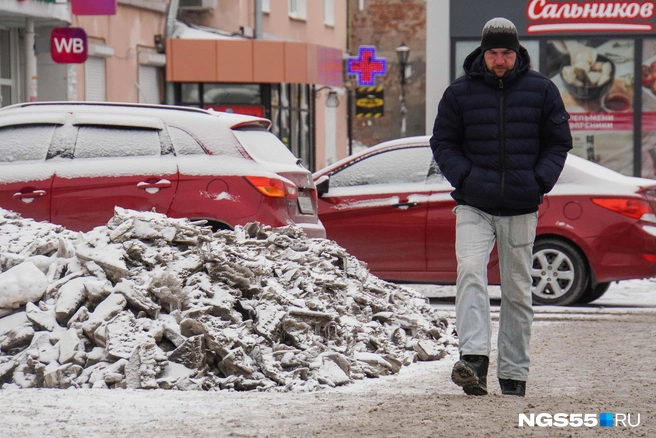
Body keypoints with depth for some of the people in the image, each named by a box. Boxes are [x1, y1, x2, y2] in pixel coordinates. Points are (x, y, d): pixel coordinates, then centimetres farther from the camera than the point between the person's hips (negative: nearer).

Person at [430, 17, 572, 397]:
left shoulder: (541, 90, 4)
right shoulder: (460, 92, 3)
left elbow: (559, 141, 10)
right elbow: (443, 142, 8)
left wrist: (539, 181, -5)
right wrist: (465, 178, -7)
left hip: (521, 208, 1)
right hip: (474, 207, -1)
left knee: (518, 290, 7)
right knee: (470, 271, -22)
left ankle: (514, 372, 15)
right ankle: (474, 358, -32)